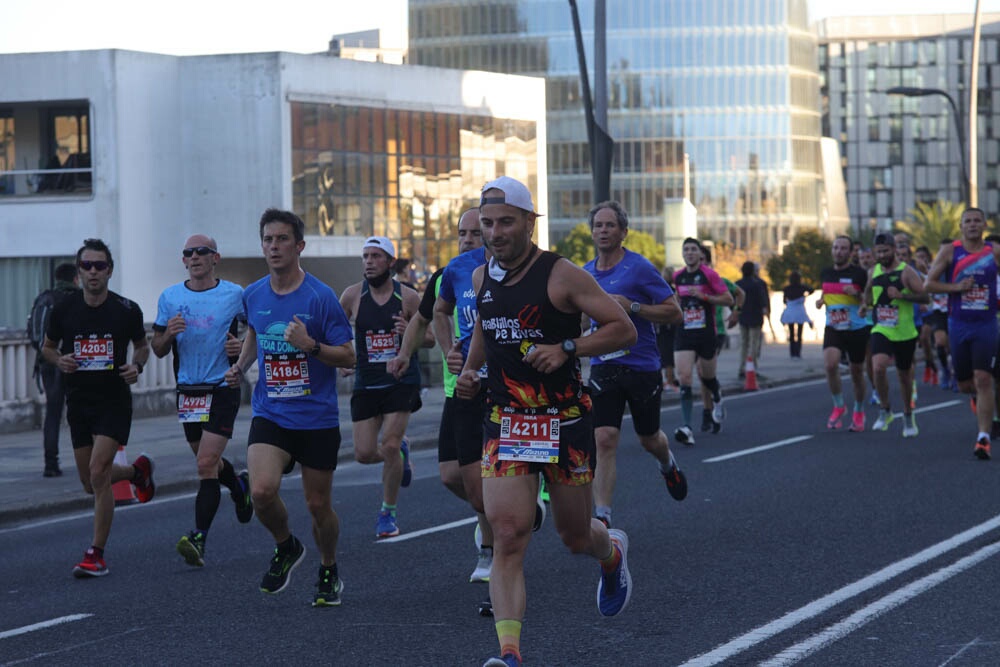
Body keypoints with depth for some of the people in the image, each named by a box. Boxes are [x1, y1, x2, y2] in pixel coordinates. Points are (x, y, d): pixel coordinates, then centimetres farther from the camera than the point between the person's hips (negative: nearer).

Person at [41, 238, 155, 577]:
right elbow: (48, 347, 14)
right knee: (90, 483, 11)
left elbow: (142, 345, 12)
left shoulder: (127, 310, -5)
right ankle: (138, 470, 44)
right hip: (78, 402, 4)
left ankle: (96, 554, -8)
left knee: (98, 473, -17)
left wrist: (137, 366, -10)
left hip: (114, 400, -4)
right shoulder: (64, 309, -1)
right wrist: (59, 361, -9)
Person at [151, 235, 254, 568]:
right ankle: (240, 487, 50)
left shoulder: (235, 295, -4)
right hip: (187, 391, 5)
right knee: (209, 462, 18)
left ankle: (199, 539, -14)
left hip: (223, 388, -4)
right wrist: (168, 333, -12)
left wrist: (245, 346, -11)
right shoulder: (170, 297, 5)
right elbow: (158, 350, 10)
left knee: (206, 464, -14)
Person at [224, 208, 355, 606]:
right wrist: (240, 366, 11)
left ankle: (329, 572, 32)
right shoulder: (253, 296, 3)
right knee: (262, 491, -19)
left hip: (317, 419, -2)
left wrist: (310, 345, -24)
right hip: (270, 414, 3)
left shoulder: (321, 297, -10)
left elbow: (348, 357, -8)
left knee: (318, 505, 6)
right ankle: (286, 548, 12)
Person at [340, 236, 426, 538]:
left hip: (402, 380, -2)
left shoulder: (408, 297, -4)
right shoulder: (353, 295, -2)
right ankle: (401, 449, 34)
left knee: (389, 447, -12)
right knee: (364, 453, -1)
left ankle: (388, 513, 6)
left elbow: (430, 340, 2)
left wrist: (410, 332, -18)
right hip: (366, 383, 2)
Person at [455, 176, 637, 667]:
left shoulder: (561, 275, -11)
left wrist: (566, 349, -22)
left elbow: (624, 329, -10)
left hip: (565, 420, -3)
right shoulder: (481, 278, 6)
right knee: (507, 536, -13)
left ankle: (613, 552, 50)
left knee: (575, 536, 12)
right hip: (506, 422, 3)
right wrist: (470, 370, 10)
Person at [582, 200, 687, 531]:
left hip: (642, 366, -3)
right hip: (603, 366, 3)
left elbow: (673, 311, -11)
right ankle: (602, 516, -15)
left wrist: (631, 307, -20)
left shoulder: (640, 268, -10)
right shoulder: (586, 273, 8)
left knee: (649, 438, 15)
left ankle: (668, 466, 51)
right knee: (604, 439, -12)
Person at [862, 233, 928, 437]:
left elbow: (925, 296, -12)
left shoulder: (906, 271, -8)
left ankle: (908, 414, 34)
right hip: (881, 330, 2)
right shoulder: (874, 272, 7)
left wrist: (901, 295, -24)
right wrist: (865, 303, 5)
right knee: (878, 367, -22)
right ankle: (885, 410, -3)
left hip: (905, 333, -2)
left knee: (904, 374, 11)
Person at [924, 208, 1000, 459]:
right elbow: (929, 283, -1)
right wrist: (957, 287, -13)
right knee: (965, 385, 9)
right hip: (958, 325, 1)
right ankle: (979, 398, 46)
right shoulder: (950, 251, 1)